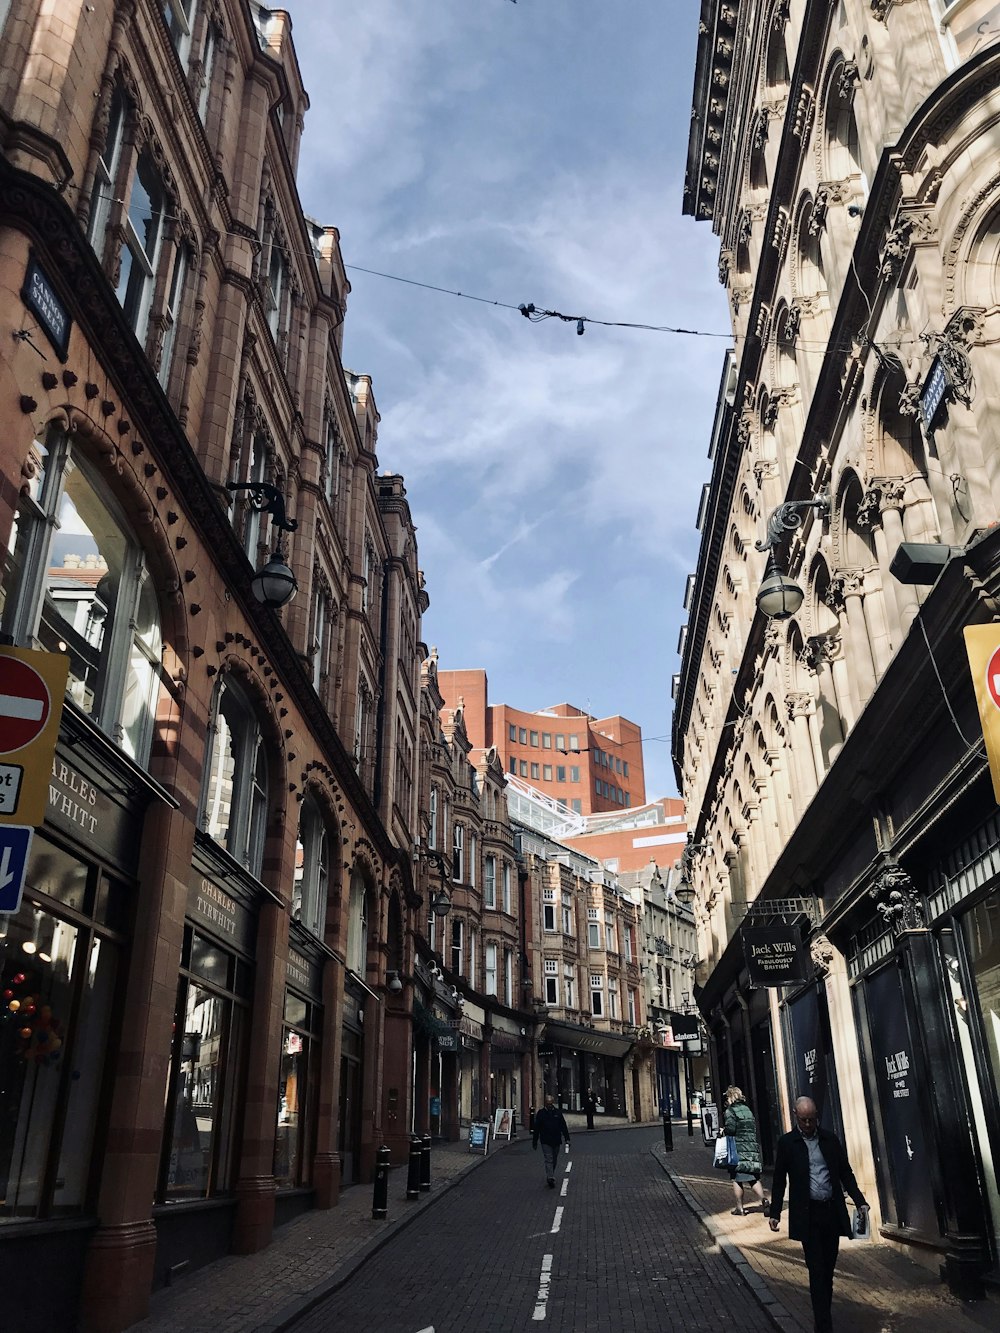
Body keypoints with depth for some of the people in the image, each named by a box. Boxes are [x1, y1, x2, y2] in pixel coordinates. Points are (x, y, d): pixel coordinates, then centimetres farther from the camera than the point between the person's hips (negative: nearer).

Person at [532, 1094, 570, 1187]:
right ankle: (551, 1178, -18)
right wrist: (534, 1141, 2)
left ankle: (550, 1177, 28)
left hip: (556, 1141, 3)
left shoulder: (558, 1112, 4)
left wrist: (567, 1139, 1)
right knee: (548, 1160, -11)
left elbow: (564, 1126, 7)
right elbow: (536, 1128, 2)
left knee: (554, 1161, 13)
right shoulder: (540, 1113, -1)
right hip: (545, 1141, -3)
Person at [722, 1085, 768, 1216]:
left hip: (738, 1150, -6)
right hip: (753, 1148, 6)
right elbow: (754, 1129, 17)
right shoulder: (748, 1110, 16)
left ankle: (739, 1207, 8)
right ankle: (762, 1201, -11)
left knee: (737, 1179, 5)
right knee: (753, 1178, 8)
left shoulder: (730, 1111, -6)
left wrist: (722, 1131, 0)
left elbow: (730, 1129, -17)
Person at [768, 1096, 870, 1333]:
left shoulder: (830, 1140, 6)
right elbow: (779, 1180, 1)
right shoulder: (787, 1142, -2)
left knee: (828, 1269, 11)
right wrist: (775, 1213, -2)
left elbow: (846, 1173, 11)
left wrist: (860, 1202, 0)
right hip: (807, 1215, -3)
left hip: (832, 1212, 3)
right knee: (817, 1271, -4)